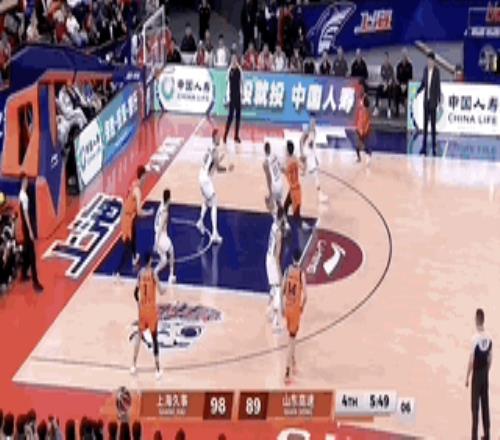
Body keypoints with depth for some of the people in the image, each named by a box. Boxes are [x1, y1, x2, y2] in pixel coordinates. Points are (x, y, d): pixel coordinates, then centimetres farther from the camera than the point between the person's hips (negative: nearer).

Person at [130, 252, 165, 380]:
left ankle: (134, 365, 20)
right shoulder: (153, 273, -14)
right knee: (154, 338, 0)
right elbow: (161, 292, -19)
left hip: (142, 308, 4)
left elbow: (135, 293, 5)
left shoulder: (140, 273, 0)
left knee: (139, 334, 22)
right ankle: (158, 370, 3)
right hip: (152, 309, -4)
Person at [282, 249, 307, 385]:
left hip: (287, 307, 5)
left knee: (292, 336, 24)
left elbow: (282, 290, 4)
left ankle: (293, 363, 39)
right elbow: (305, 295, -20)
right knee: (291, 339, -4)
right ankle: (288, 370, -10)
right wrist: (303, 306, 0)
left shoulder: (287, 270, -2)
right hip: (296, 308, -5)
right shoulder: (301, 273, -16)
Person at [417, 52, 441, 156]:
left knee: (433, 124, -1)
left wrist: (439, 101, -13)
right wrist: (417, 92, -1)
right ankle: (424, 146, 13)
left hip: (433, 100, -5)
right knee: (425, 123, 8)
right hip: (426, 100, 5)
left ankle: (434, 147, 4)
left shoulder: (437, 71, -11)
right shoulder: (425, 70, 5)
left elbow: (438, 87, -11)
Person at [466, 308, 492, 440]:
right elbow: (490, 359, 8)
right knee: (485, 404, 11)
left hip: (476, 374, -6)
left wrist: (467, 377, -7)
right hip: (485, 374, 6)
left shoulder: (475, 338, -18)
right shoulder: (489, 338, 1)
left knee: (475, 405, -3)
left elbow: (471, 360, -16)